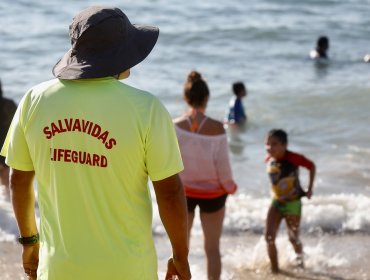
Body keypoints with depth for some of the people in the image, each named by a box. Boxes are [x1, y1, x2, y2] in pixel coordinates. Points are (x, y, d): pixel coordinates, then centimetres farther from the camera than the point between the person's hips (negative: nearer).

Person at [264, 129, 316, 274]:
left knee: (293, 238, 9)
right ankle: (275, 269, 4)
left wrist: (309, 189, -8)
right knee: (269, 237, -10)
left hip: (293, 203, -4)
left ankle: (300, 261, 41)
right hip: (277, 202, 4)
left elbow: (311, 166, -9)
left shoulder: (293, 158, -22)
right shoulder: (269, 159, -5)